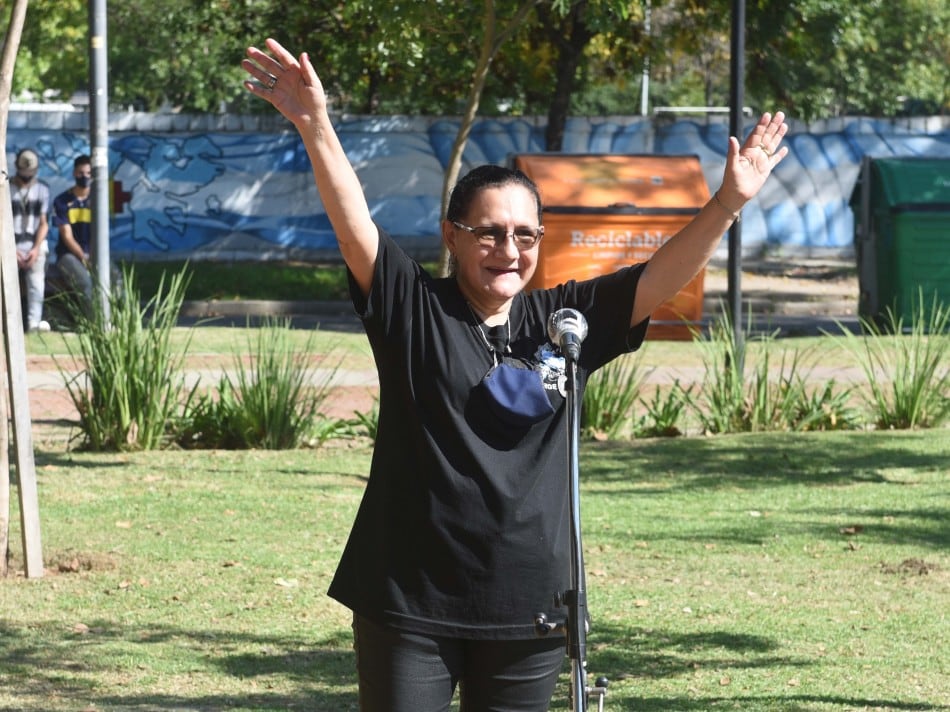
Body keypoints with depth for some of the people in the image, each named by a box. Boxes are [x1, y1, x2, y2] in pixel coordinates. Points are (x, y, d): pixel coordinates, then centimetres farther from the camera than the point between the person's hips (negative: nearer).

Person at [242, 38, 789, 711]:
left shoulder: (566, 321, 7)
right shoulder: (413, 308, -2)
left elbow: (662, 276, 1)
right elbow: (355, 226, -14)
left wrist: (728, 203, -14)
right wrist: (316, 127, -29)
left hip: (528, 608, 3)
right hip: (411, 603, -3)